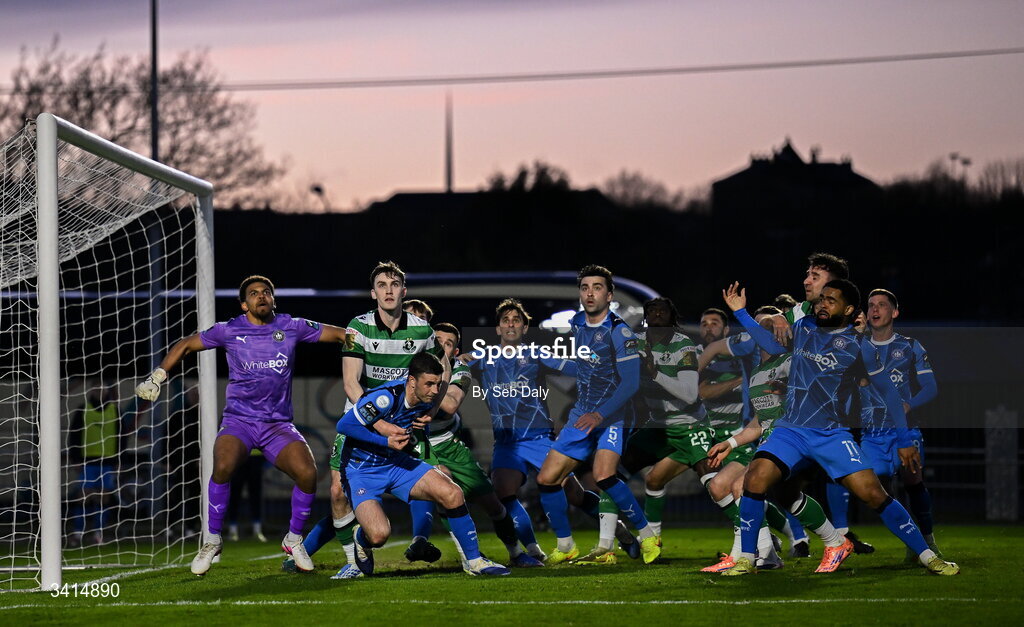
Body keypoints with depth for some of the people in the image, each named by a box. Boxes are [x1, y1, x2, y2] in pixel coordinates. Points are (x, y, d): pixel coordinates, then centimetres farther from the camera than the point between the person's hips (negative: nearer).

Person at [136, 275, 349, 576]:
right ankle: (212, 540, -11)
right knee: (223, 466, -31)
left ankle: (294, 539, 4)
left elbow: (340, 334, 13)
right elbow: (185, 345, 14)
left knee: (307, 474, -22)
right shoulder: (229, 331, 2)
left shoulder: (291, 327, 3)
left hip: (279, 424, 1)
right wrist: (157, 377, 7)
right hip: (239, 421, -1)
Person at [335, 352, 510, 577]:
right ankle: (361, 539, 15)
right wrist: (386, 441, -26)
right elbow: (344, 425, -23)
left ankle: (473, 560, 6)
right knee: (379, 534, -25)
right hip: (362, 470, -6)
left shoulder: (429, 400, -6)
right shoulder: (386, 397, -28)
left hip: (396, 462, 6)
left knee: (452, 494, -10)